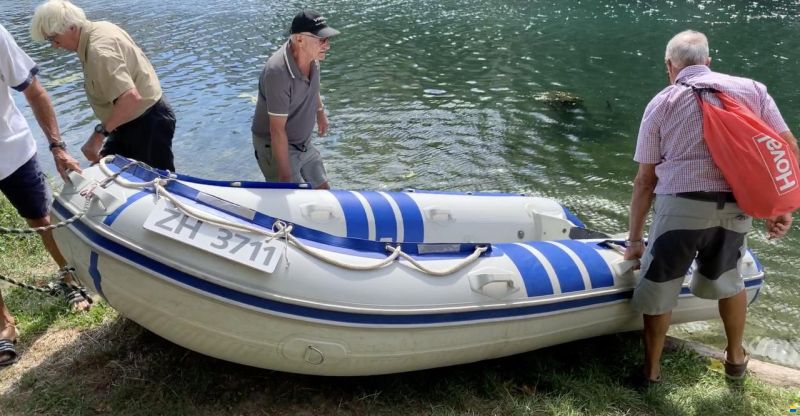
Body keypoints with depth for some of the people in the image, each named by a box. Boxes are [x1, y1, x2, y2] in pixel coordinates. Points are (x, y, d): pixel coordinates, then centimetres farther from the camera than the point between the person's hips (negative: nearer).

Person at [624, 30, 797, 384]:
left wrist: (634, 239, 11)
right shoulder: (752, 89, 13)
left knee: (659, 289, 13)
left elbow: (645, 180, 5)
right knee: (727, 280, 28)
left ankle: (651, 370, 26)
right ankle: (736, 358, 44)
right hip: (735, 209, 3)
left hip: (680, 207, -3)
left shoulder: (661, 103, 7)